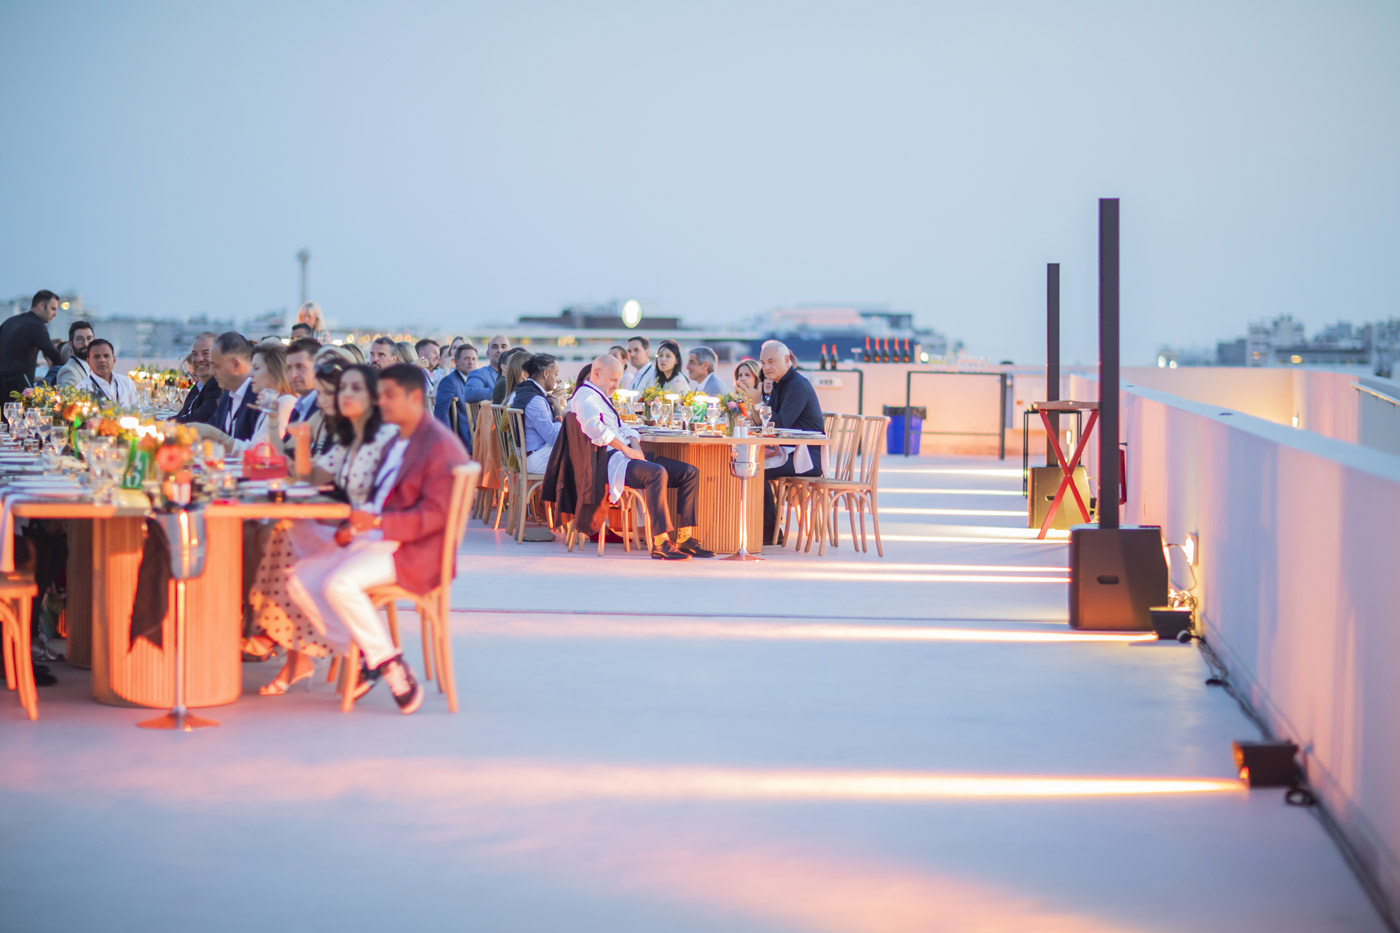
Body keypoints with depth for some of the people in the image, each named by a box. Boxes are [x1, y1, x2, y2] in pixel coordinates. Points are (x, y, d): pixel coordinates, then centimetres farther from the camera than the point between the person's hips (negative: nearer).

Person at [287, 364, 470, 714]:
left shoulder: (441, 446, -10)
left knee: (339, 584, -31)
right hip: (374, 541, 10)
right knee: (301, 579, -2)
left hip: (414, 552, -10)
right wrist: (352, 528, 4)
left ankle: (388, 662, -17)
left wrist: (377, 523, -25)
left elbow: (435, 515, -18)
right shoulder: (396, 445, 22)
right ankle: (361, 656, -2)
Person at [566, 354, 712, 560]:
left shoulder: (602, 397, 29)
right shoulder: (586, 396, -4)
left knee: (690, 473, 0)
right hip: (607, 460, -11)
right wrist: (625, 449, -21)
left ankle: (685, 538, -8)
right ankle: (660, 543, -38)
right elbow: (596, 427, -22)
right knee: (657, 473, -37)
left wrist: (635, 446, 4)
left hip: (624, 455, 11)